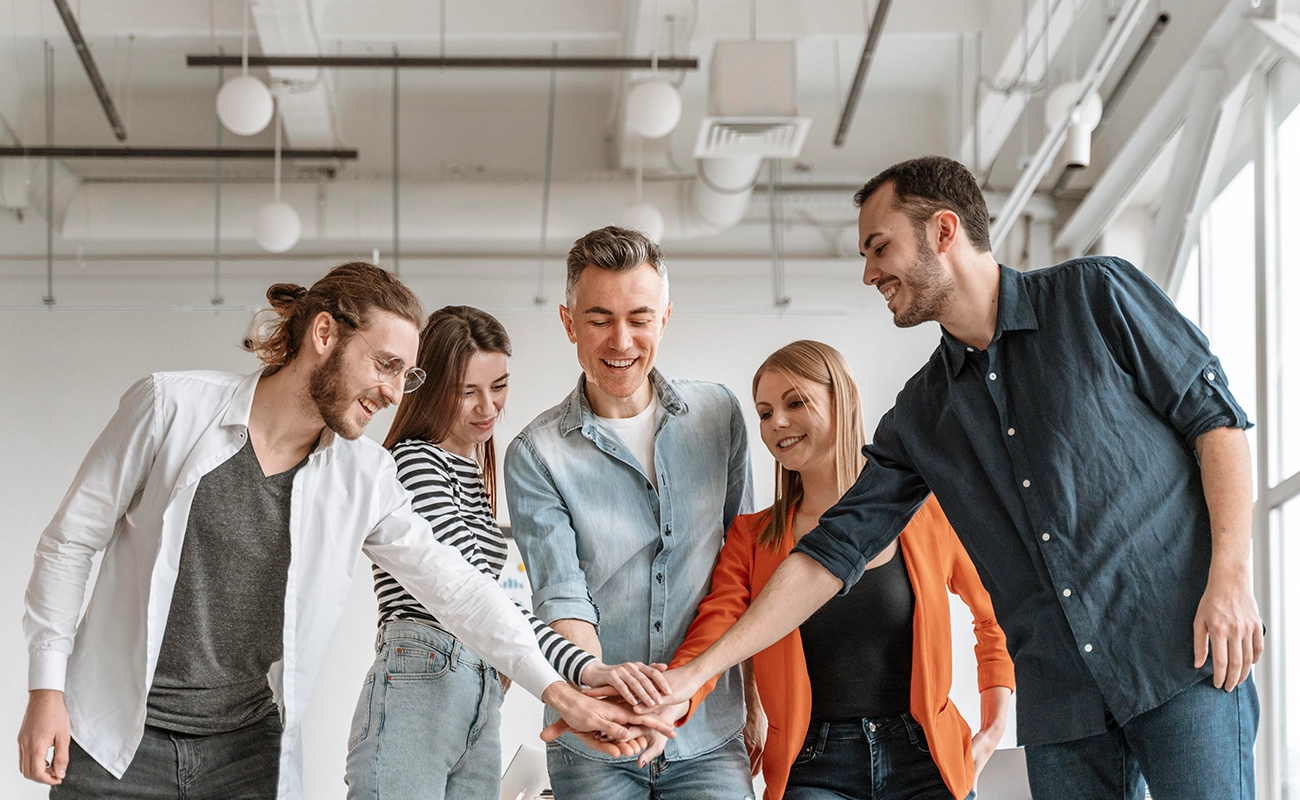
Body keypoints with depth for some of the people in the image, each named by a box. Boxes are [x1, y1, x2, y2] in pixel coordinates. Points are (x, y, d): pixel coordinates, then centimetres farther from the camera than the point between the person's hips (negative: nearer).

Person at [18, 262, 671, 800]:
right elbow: (72, 540, -3)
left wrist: (560, 692, -3)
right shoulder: (171, 407, -8)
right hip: (116, 741, -3)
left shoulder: (366, 479, 1)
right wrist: (46, 690, -6)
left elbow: (456, 589, 3)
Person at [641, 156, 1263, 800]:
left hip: (1181, 657, -4)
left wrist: (1231, 577, -12)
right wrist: (696, 673, 3)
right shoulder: (920, 416, 12)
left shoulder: (1095, 295, 2)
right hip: (1059, 697, 4)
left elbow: (1215, 416, 1)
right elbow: (833, 551, 10)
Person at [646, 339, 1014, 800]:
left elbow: (994, 614, 16)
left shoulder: (925, 513, 4)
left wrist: (991, 732, 8)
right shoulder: (751, 539, 6)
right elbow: (707, 642, -9)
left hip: (926, 763, 0)